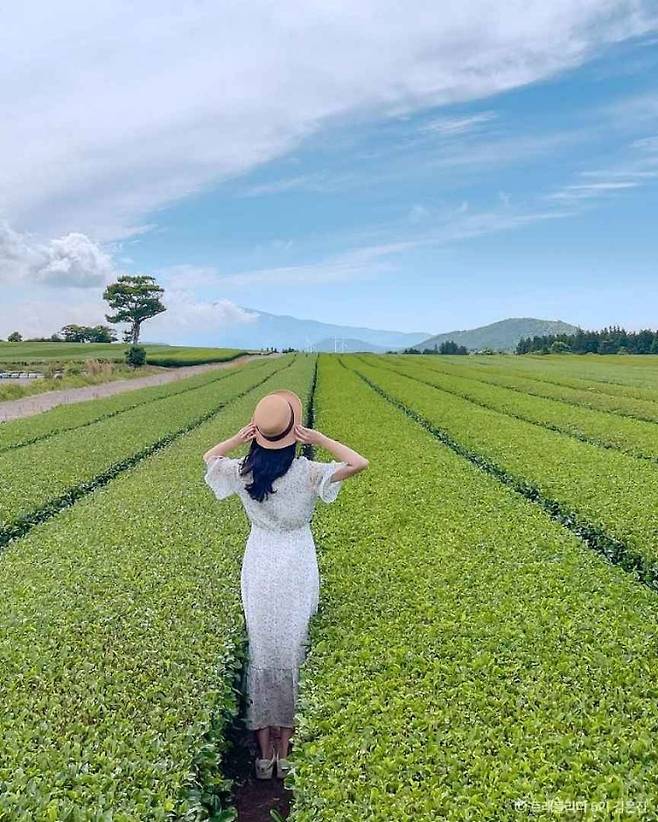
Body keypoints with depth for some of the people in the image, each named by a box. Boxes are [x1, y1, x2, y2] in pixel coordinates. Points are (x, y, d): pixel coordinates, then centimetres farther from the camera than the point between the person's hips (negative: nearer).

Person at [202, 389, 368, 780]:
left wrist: (240, 436, -2)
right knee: (294, 652, 11)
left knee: (262, 652, 13)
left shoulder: (243, 471, -9)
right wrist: (319, 438, -16)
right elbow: (360, 463, -20)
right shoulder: (307, 472, -18)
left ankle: (265, 754, 24)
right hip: (298, 564, -2)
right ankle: (285, 754, 22)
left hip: (259, 563, 2)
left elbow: (209, 459, 11)